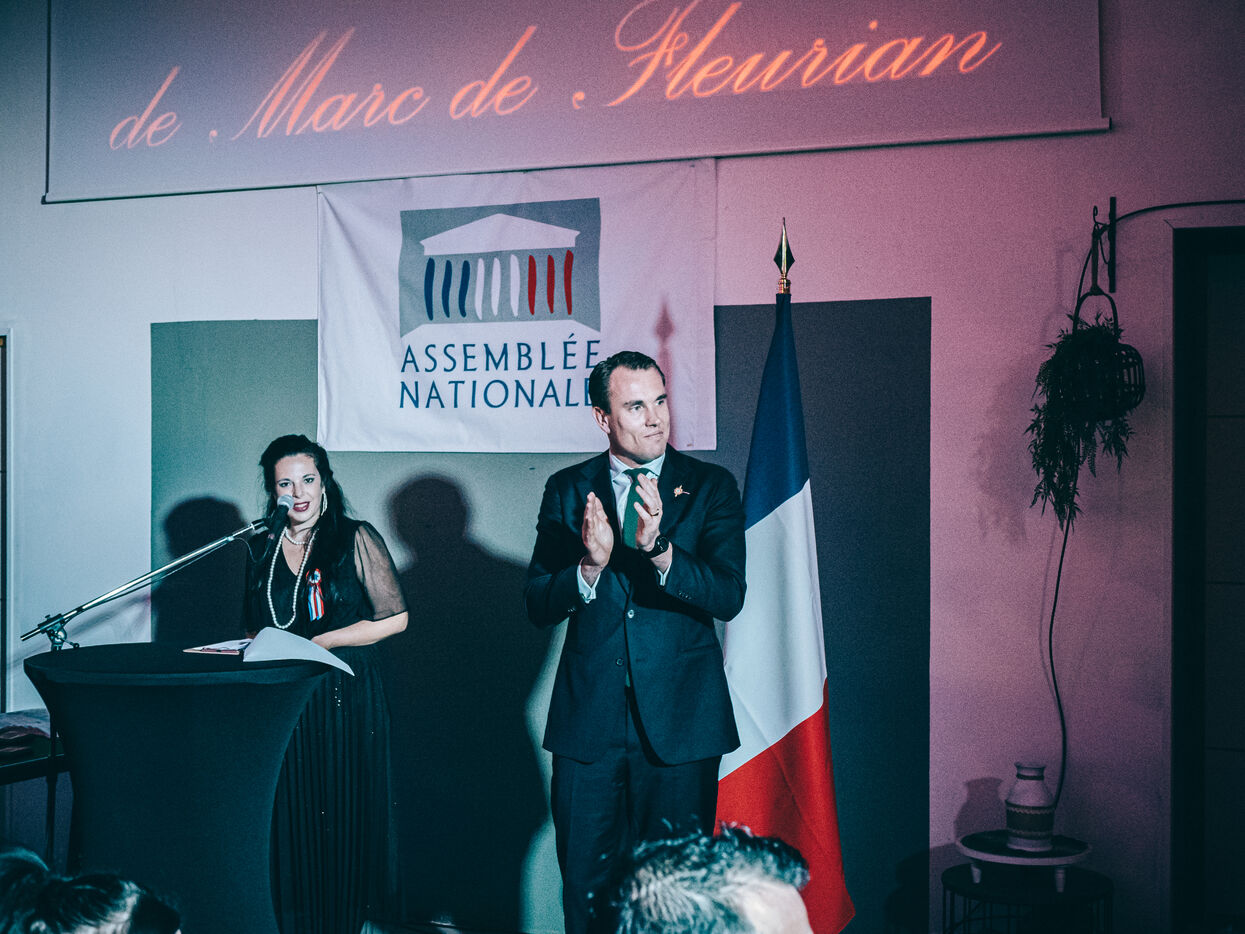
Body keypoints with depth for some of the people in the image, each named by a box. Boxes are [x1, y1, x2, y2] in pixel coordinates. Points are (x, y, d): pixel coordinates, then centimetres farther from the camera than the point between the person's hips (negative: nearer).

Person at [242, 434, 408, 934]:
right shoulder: (260, 550, 10)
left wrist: (321, 641, -11)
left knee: (342, 822, 1)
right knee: (290, 822, 4)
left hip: (346, 702, -3)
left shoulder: (356, 540, -4)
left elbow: (395, 618, -7)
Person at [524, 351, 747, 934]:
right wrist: (590, 565, -20)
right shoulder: (567, 490, 5)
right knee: (585, 884, 8)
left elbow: (728, 596, -11)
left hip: (679, 721, -1)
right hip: (589, 720, 1)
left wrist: (659, 549, -27)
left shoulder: (710, 487, 1)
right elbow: (537, 606, 0)